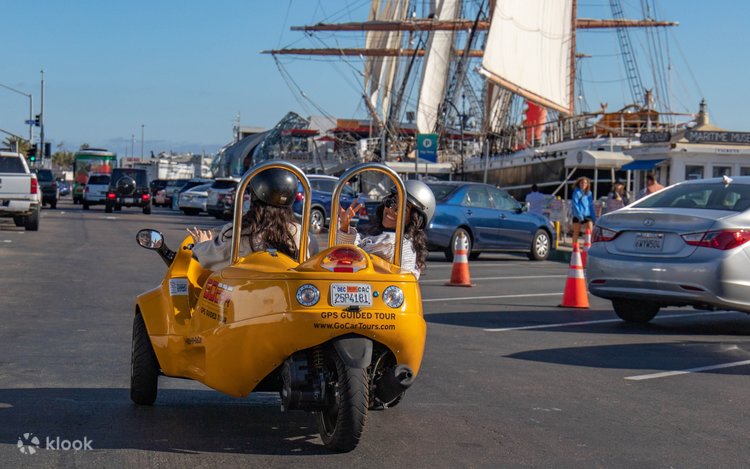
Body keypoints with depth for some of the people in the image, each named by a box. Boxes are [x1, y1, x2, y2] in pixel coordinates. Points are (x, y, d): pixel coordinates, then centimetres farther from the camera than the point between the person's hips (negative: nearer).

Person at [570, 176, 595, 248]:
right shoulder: (577, 192, -4)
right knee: (576, 233, 5)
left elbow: (591, 205, 16)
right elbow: (574, 204, -12)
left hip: (587, 215, 4)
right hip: (577, 215, -4)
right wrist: (579, 214, -21)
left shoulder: (589, 193, 12)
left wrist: (593, 216, 10)